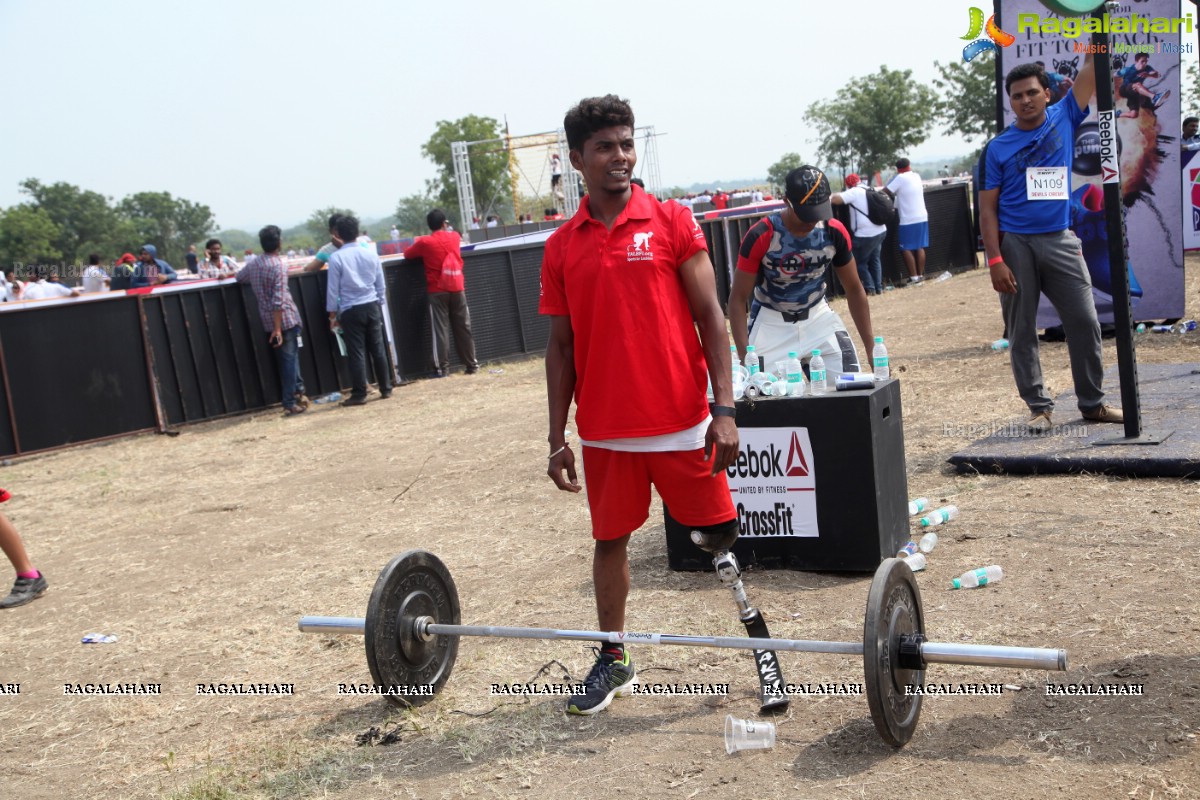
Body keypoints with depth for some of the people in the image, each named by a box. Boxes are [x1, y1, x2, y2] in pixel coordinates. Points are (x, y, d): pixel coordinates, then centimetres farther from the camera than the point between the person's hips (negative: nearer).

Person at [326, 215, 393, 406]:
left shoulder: (336, 258, -9)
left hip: (351, 310, -4)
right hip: (372, 306, 4)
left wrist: (332, 313, 2)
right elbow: (380, 285, 10)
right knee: (378, 349, 10)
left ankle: (359, 394, 2)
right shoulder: (371, 254, 4)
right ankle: (386, 389, 16)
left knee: (356, 353, 0)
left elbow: (333, 289, -6)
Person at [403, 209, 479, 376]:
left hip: (437, 291, -2)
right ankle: (472, 365, 12)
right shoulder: (455, 237, 5)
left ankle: (444, 368, -5)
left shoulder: (424, 242, -5)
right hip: (457, 289, 3)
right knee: (463, 328, 8)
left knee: (441, 329, -1)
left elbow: (407, 254, 8)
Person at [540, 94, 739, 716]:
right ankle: (613, 661, 28)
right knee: (609, 540, 12)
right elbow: (561, 346, 8)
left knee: (721, 536, 4)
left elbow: (709, 317, -3)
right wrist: (557, 438, 5)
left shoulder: (671, 222, -2)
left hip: (682, 420, -2)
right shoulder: (562, 247, 5)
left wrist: (725, 408, -11)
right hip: (604, 429, 3)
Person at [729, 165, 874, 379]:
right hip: (772, 323, -3)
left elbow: (854, 290, 1)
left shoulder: (834, 232, -13)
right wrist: (745, 358, -26)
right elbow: (738, 298, -16)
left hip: (818, 318, 3)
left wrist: (872, 348, -2)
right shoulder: (761, 236, -23)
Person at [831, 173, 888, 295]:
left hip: (866, 234, -8)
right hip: (881, 231, 8)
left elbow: (835, 199, -22)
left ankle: (870, 288, 5)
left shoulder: (854, 192, -10)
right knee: (875, 260, 20)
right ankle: (879, 288, 21)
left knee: (860, 262, 7)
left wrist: (830, 198, 1)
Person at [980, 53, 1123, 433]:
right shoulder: (997, 148, -1)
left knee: (1085, 323, 3)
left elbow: (1092, 66, 1)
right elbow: (987, 209, -3)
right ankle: (1039, 407, 13)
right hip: (1014, 244, -2)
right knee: (1021, 332, 3)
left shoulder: (1064, 118, 6)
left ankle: (1093, 403, 15)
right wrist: (996, 261, -12)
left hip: (1060, 241, 2)